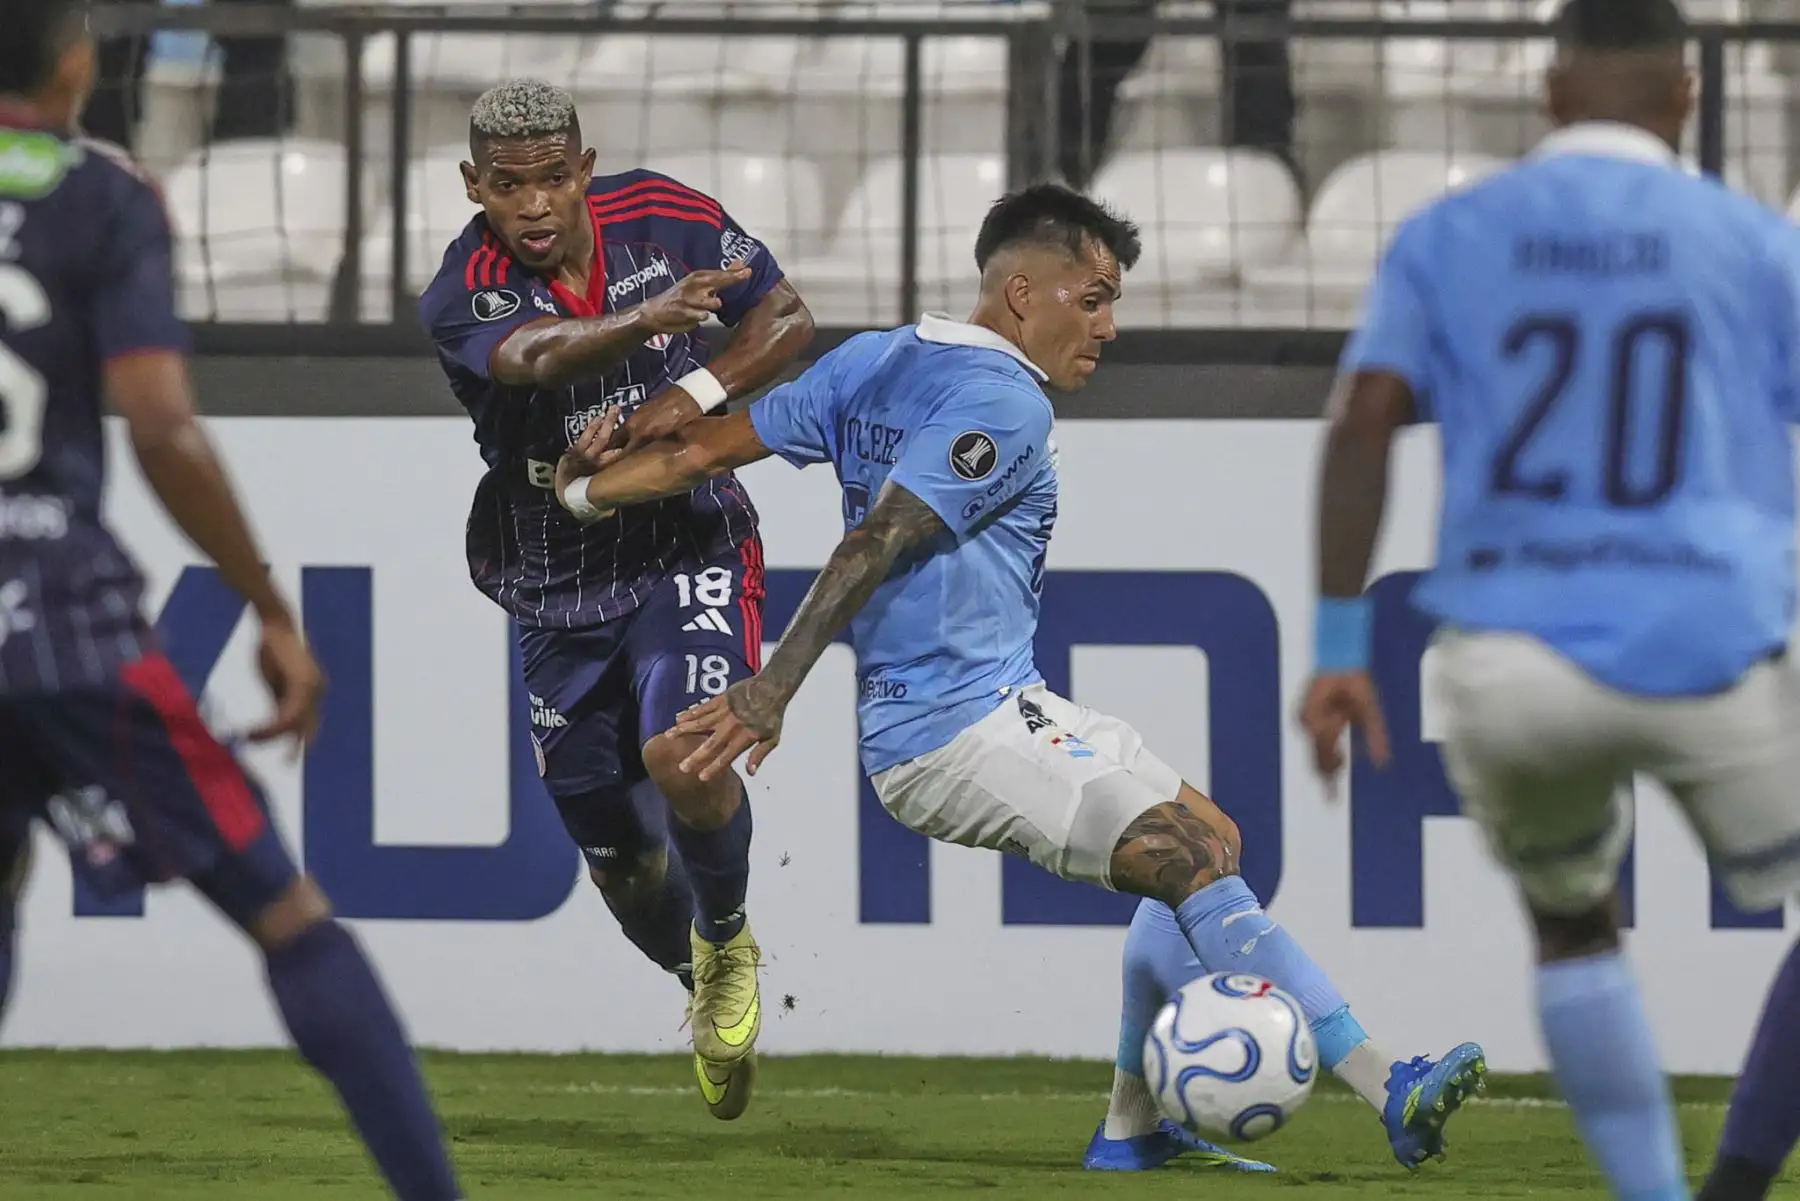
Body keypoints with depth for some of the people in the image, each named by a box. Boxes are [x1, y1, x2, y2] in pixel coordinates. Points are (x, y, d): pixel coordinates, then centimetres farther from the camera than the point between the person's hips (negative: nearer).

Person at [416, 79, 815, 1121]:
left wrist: (699, 393, -19)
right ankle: (712, 992, 40)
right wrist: (647, 321, -60)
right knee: (622, 862, 9)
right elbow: (538, 355, -40)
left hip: (689, 547, -1)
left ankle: (727, 938, 4)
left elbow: (789, 317, 0)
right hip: (560, 588, 1)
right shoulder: (463, 298, -18)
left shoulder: (665, 217, -10)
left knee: (683, 759, -27)